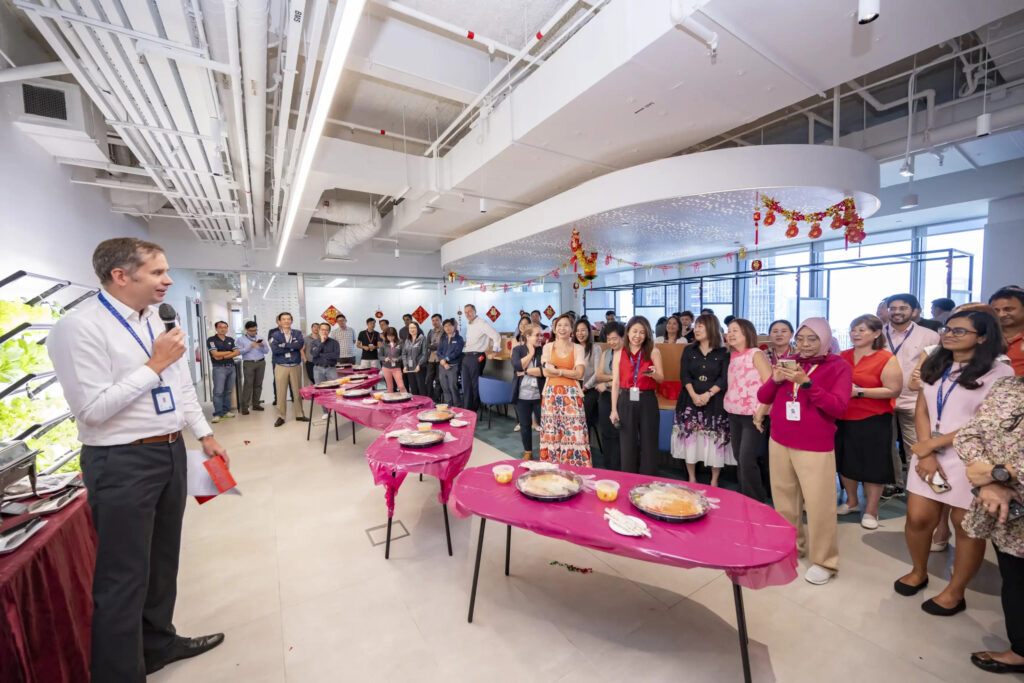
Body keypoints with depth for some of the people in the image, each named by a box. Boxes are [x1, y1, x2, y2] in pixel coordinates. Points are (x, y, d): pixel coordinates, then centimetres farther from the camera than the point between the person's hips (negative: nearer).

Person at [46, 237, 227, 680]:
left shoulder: (156, 320, 8)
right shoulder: (79, 327, -16)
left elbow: (182, 385, 13)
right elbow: (92, 409, -21)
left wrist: (204, 435, 13)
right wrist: (154, 364, -19)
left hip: (171, 451, 8)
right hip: (122, 463, -8)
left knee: (163, 560, 23)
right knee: (124, 576, 5)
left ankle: (159, 642, 44)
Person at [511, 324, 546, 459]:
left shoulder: (544, 350, 0)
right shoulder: (518, 350, 2)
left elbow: (545, 370, -15)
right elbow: (517, 367, -15)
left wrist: (526, 371, -14)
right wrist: (530, 353, -10)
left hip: (539, 395, -1)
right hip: (522, 395, 1)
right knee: (525, 425, 13)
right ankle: (528, 452, 31)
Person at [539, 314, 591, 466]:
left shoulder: (578, 348, 7)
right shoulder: (548, 347, 9)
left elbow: (579, 374, -5)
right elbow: (546, 372, -2)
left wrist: (557, 369, -8)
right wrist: (569, 372, -6)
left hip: (571, 395, -1)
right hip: (551, 394, 1)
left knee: (574, 433, -4)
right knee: (552, 433, 2)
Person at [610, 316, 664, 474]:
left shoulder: (653, 352, 2)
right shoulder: (619, 354, 4)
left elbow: (661, 378, 1)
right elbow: (615, 383, 2)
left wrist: (653, 374, -23)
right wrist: (614, 409, -2)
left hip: (647, 401, -1)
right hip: (626, 401, 1)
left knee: (649, 444, 4)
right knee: (627, 445, 7)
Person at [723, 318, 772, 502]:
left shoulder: (756, 354, -9)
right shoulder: (733, 356, 10)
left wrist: (760, 414, -16)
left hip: (752, 416, -6)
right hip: (734, 415, 7)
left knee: (747, 460, -8)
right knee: (738, 458, 13)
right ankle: (744, 498, 28)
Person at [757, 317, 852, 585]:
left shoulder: (838, 366, -4)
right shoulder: (789, 362, 7)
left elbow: (838, 408, -15)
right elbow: (763, 398, 6)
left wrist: (806, 382, -24)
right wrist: (775, 380, -12)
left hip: (816, 448, -4)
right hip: (779, 442, 4)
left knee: (819, 505, 1)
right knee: (784, 500, 13)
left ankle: (824, 561, 19)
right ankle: (792, 546, 32)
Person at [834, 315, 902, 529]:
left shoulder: (886, 359, -8)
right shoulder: (843, 356, 6)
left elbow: (894, 390, -14)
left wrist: (859, 392, -21)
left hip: (873, 421, -5)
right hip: (843, 419, 5)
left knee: (873, 465, 5)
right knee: (845, 462, 15)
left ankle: (871, 511, 21)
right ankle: (851, 501, 33)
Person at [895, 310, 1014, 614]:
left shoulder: (999, 373, -7)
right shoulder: (933, 366, 8)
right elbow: (922, 411, 5)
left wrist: (931, 443, -11)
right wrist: (926, 454, -6)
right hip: (928, 454, 4)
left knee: (966, 526, 8)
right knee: (918, 518, 6)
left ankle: (954, 593, 25)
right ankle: (918, 572, 29)